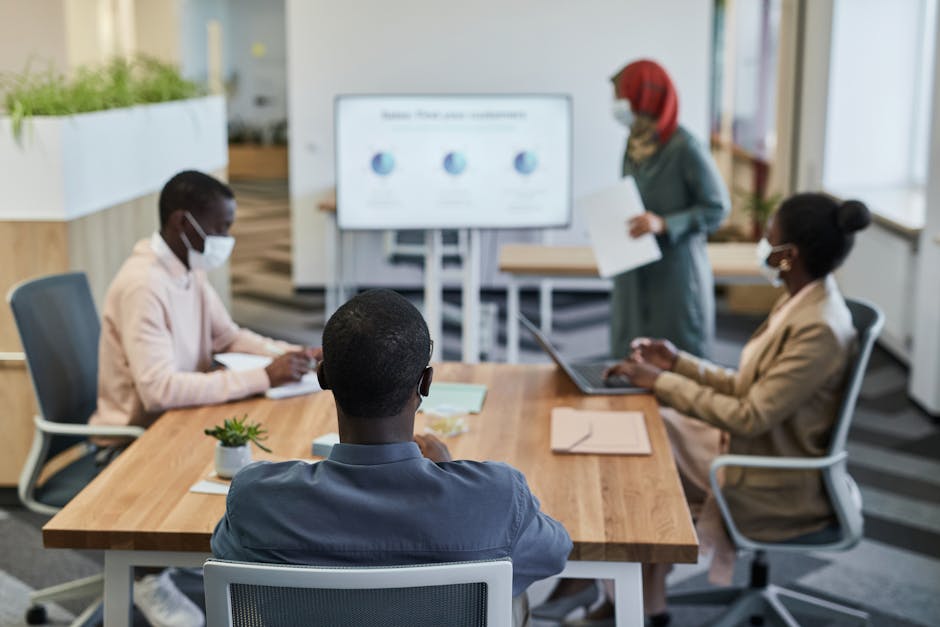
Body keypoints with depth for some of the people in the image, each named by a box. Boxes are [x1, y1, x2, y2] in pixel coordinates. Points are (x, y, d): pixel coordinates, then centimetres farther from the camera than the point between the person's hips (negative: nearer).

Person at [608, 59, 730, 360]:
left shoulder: (685, 148, -14)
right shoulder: (635, 145, 7)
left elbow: (718, 208, -12)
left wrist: (664, 224, -21)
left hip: (675, 275, -7)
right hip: (635, 275, 7)